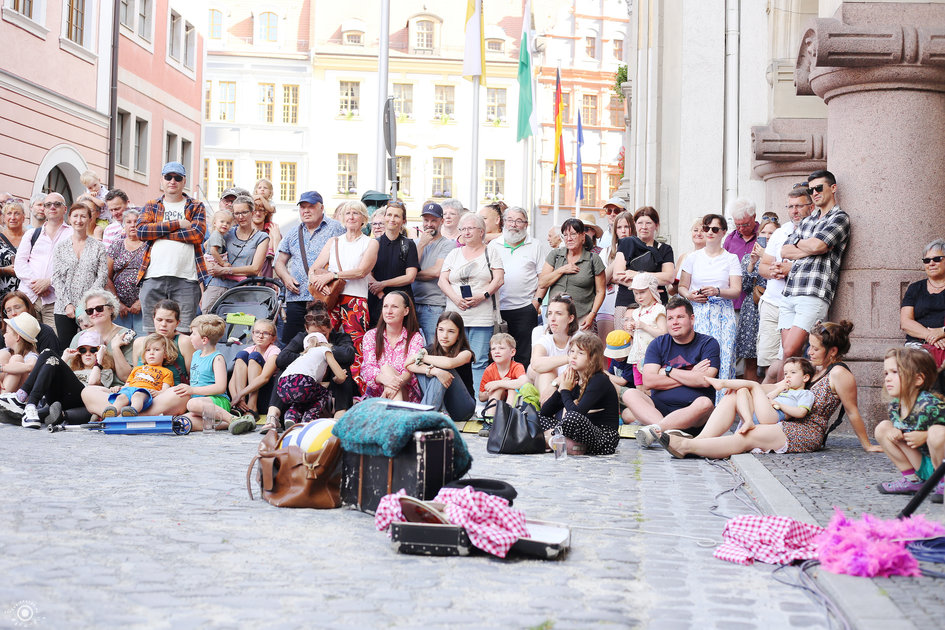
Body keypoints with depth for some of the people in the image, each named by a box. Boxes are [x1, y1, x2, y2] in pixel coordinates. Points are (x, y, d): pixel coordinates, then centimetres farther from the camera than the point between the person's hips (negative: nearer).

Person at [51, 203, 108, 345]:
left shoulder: (98, 247, 8)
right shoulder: (60, 248, 11)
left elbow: (103, 276, 1)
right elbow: (56, 278, 5)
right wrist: (67, 303, -8)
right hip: (64, 309, 1)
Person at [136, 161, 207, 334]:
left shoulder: (196, 207, 14)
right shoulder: (151, 206, 18)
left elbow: (198, 234, -5)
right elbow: (141, 231, -1)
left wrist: (160, 233, -5)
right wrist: (177, 224, -5)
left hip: (186, 280, -1)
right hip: (154, 277, 1)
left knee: (184, 333, -5)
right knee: (152, 332, 0)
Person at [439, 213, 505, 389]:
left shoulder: (491, 253, 8)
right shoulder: (454, 254, 16)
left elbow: (499, 279, 0)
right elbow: (443, 280, 9)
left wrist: (482, 296, -15)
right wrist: (455, 298, -8)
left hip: (482, 317, -3)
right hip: (456, 315, 3)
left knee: (479, 361, -6)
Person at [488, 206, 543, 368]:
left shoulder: (535, 246, 8)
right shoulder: (494, 245, 12)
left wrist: (537, 301, -7)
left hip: (525, 308, -2)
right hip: (498, 309, 2)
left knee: (524, 357, -1)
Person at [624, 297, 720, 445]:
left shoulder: (708, 344, 4)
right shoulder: (658, 344, 11)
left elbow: (705, 381, -12)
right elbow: (648, 382, -4)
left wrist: (668, 371, -3)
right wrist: (690, 376, -6)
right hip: (660, 408, 2)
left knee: (705, 403, -35)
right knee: (630, 395, -23)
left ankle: (656, 429, -46)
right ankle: (670, 431, -46)